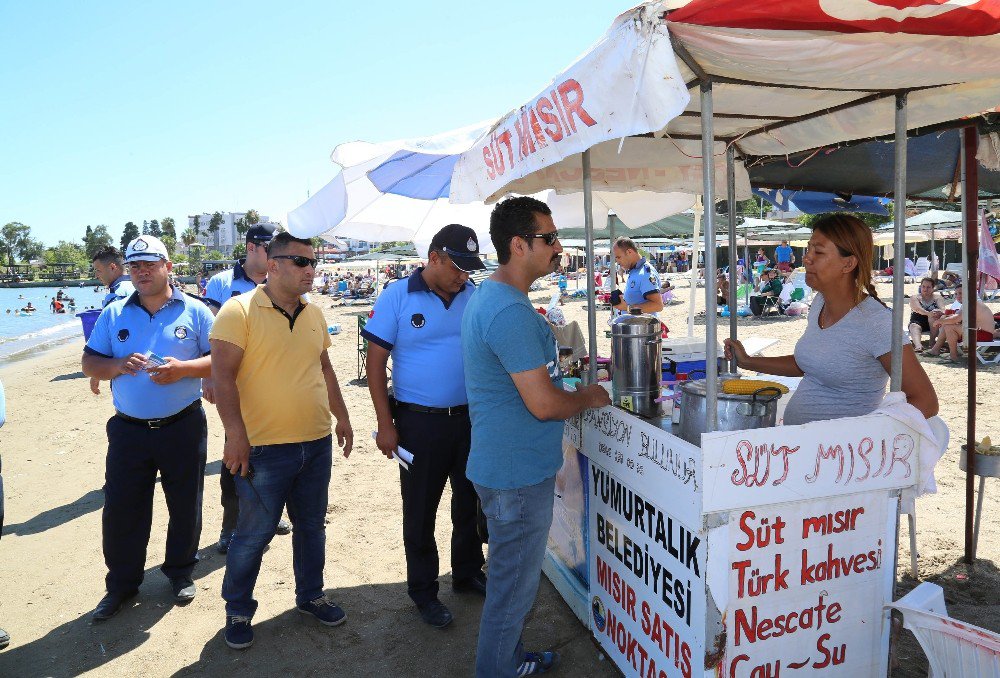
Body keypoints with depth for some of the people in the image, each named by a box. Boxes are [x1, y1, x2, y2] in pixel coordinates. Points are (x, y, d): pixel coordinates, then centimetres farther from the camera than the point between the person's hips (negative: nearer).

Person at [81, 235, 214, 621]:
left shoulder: (194, 311, 0)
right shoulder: (114, 314, 7)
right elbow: (89, 363, 7)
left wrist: (183, 368, -19)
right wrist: (118, 365, -15)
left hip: (183, 428, -1)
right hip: (128, 430, 2)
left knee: (185, 505, 10)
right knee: (121, 509, 6)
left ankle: (180, 571, 30)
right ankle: (122, 583, 24)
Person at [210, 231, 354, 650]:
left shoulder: (314, 314, 9)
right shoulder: (239, 310, -11)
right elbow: (223, 375, -15)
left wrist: (342, 417, 18)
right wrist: (236, 434, -20)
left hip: (317, 443, 6)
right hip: (265, 447, -6)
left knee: (311, 526, 18)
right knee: (254, 534, 7)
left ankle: (310, 595, 38)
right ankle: (238, 611, 29)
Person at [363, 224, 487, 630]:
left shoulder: (476, 296, 1)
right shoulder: (397, 297, -9)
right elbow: (376, 363, -7)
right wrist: (385, 424, -10)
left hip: (471, 418, 4)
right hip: (420, 422, -4)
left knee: (472, 503, 17)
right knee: (420, 510, 9)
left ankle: (468, 574, 38)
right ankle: (423, 592, 27)